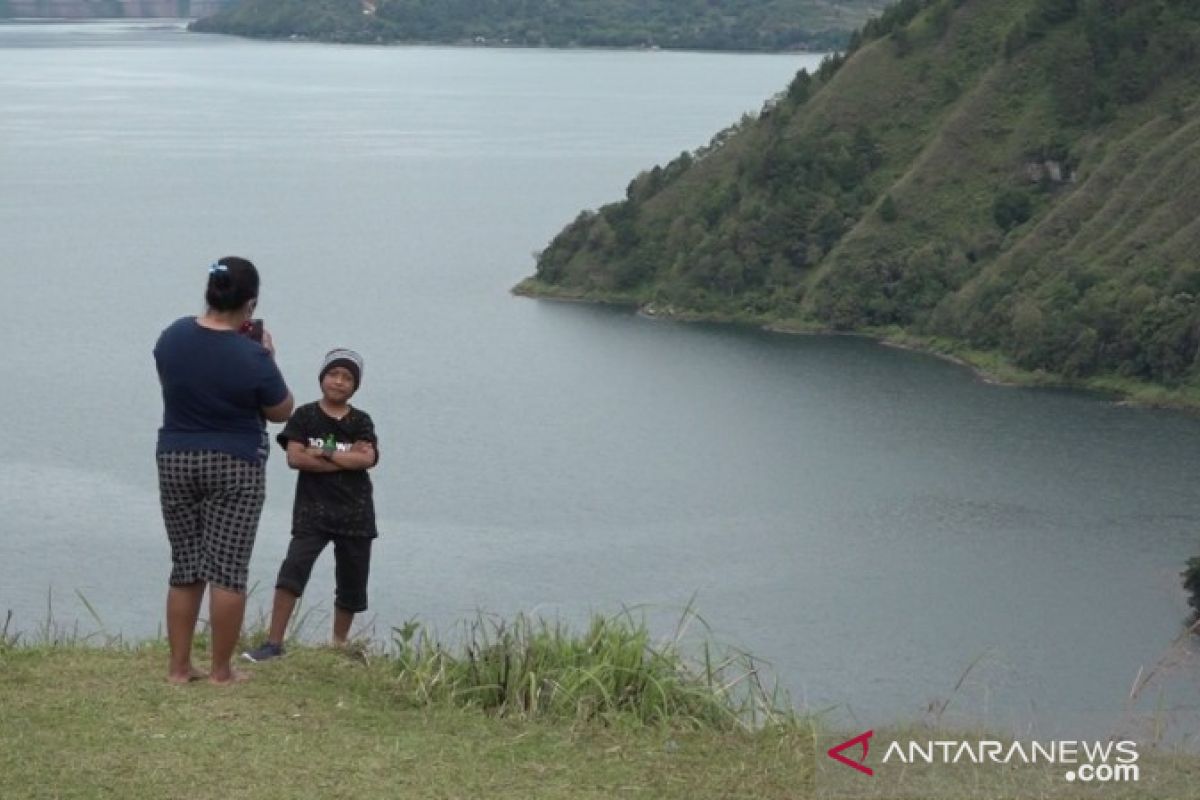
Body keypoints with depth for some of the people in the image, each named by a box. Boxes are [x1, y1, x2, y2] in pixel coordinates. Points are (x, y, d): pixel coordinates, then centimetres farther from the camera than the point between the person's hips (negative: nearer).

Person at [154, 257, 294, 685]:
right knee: (227, 570, 0)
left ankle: (179, 666, 12)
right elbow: (281, 412, -2)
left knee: (185, 568, 11)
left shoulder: (173, 336, -2)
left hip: (176, 461, 5)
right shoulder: (252, 357, -16)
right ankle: (221, 670, 3)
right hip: (235, 467, -4)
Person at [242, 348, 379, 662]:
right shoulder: (305, 416, 1)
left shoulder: (361, 421, 6)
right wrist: (346, 459, -11)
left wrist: (323, 453, -13)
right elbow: (295, 457, -11)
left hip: (355, 512, 3)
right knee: (293, 568, -19)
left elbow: (367, 459, -10)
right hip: (312, 509, -3)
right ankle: (274, 642, -18)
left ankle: (339, 644, 27)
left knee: (352, 583, 10)